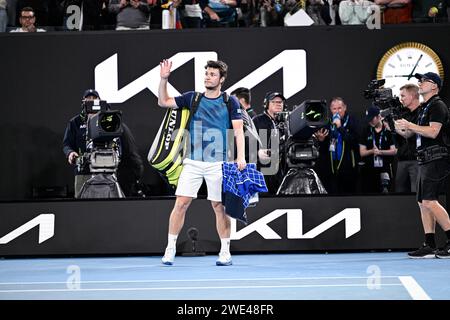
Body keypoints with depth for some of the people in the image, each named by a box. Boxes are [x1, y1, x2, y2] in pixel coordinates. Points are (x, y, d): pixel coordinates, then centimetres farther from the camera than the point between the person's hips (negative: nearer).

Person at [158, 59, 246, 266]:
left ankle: (225, 253, 13)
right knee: (181, 203, -4)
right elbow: (163, 102, 10)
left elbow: (238, 130, -2)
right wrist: (164, 79, -4)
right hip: (193, 162, 2)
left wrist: (241, 157, -13)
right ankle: (170, 249, 4)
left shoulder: (230, 101, 3)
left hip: (218, 163, -2)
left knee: (219, 207, 2)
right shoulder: (192, 98, 9)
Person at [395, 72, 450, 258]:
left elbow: (433, 131, -21)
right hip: (425, 160, 10)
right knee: (423, 202, 6)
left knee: (429, 201, -17)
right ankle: (429, 246, 8)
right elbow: (409, 134, 26)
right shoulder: (423, 108, 22)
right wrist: (396, 127, 7)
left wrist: (409, 125, -17)